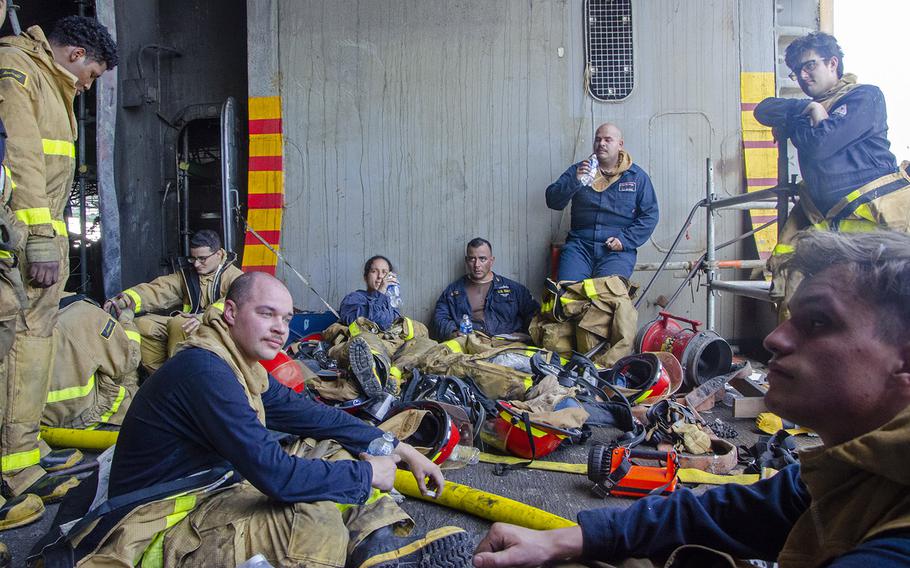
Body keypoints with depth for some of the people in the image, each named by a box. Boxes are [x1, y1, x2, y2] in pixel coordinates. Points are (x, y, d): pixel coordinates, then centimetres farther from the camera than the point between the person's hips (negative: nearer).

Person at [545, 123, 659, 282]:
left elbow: (650, 215, 6)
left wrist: (625, 240, -7)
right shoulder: (578, 170, 12)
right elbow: (552, 201, 2)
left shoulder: (636, 176, 10)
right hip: (579, 245, 1)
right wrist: (574, 181, -15)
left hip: (617, 249, -1)